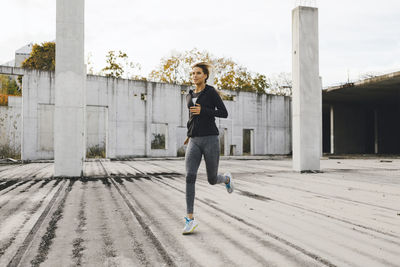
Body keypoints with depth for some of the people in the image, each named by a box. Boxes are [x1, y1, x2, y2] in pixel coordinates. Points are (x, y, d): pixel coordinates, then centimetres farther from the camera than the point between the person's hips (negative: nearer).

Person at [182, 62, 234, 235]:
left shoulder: (211, 91, 0)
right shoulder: (189, 96, 17)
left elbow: (224, 113, -4)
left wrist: (203, 111, -15)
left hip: (210, 140, -4)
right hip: (194, 142, 4)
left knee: (212, 180, 5)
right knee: (190, 177, -16)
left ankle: (227, 179, 44)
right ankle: (190, 219, -12)